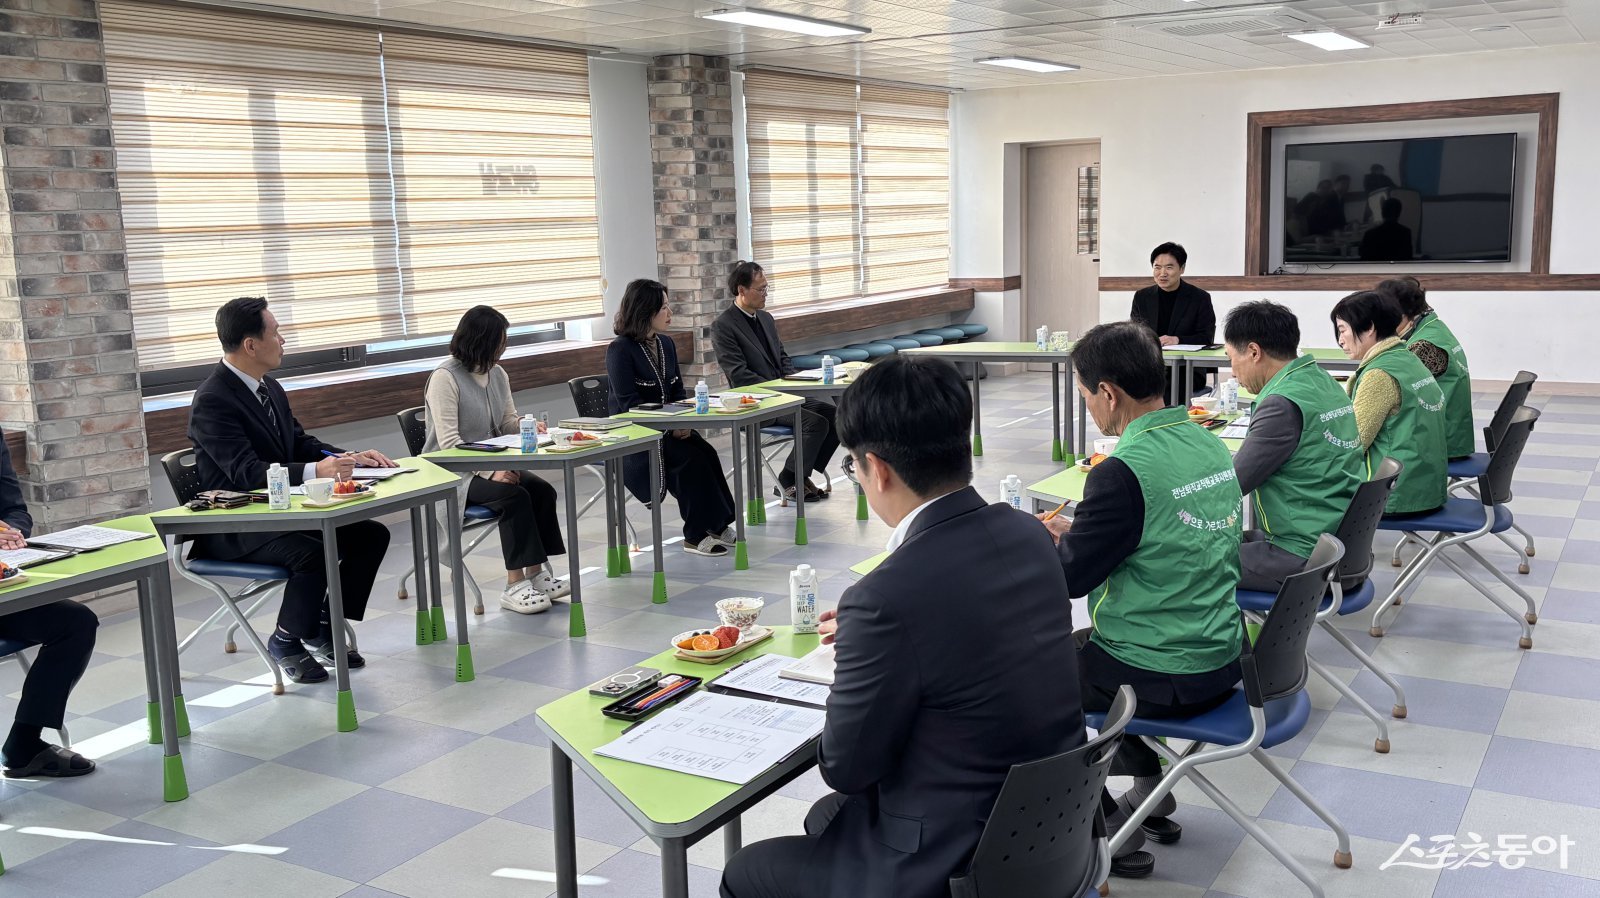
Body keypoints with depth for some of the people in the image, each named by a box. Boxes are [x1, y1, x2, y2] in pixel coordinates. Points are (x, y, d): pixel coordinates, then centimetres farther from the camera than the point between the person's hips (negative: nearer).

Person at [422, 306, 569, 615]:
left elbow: (508, 422, 15)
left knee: (542, 491, -16)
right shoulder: (445, 378, -16)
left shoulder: (497, 373, 7)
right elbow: (449, 443, -22)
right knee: (515, 495, -28)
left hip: (491, 464, 7)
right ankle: (515, 586, -23)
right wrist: (490, 471, -31)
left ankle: (536, 574, -12)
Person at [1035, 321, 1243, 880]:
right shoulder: (1212, 448, 2)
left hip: (1162, 679, -8)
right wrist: (1076, 533, 13)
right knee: (1079, 644, 28)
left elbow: (1069, 577, -15)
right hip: (1221, 661, 8)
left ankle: (1112, 832, 16)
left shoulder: (1123, 472, -24)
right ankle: (1149, 790, 28)